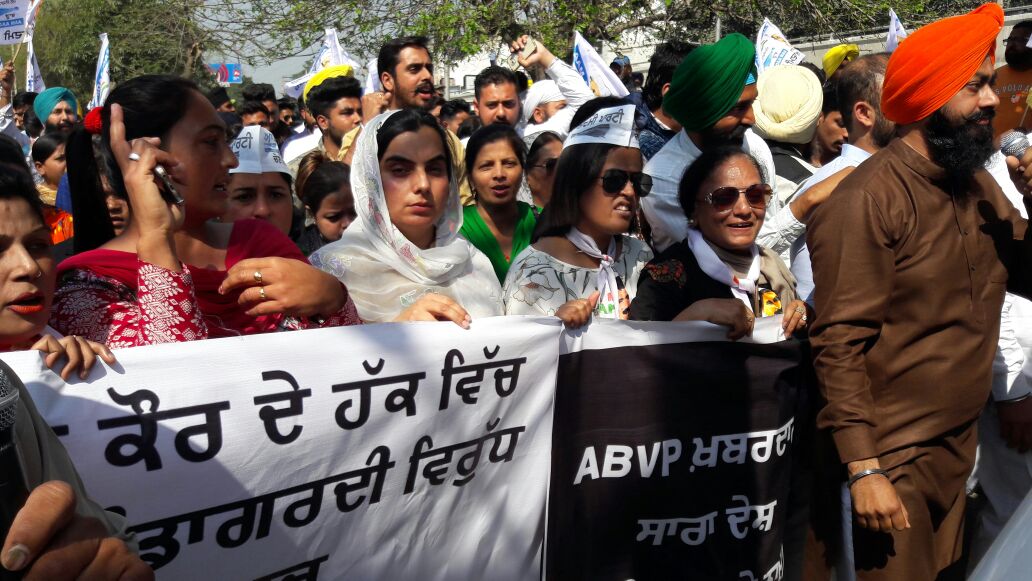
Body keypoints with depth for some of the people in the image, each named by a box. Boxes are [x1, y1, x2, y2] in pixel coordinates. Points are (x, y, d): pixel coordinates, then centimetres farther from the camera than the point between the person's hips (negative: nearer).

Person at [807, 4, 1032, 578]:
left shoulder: (976, 182, 6)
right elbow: (839, 342, -20)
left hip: (961, 445, 8)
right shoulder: (868, 199, -18)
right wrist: (863, 468, -22)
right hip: (893, 456, -7)